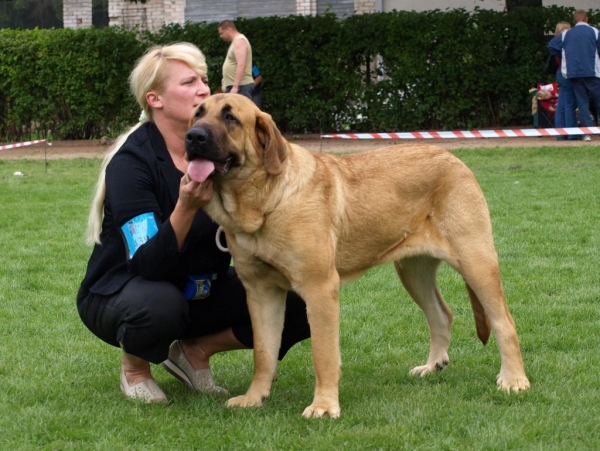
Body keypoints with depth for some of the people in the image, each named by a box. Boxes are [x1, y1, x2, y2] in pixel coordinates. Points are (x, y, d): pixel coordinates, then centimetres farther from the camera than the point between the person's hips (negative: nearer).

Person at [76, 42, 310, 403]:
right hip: (120, 293, -5)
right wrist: (186, 208, -45)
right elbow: (148, 263, -30)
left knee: (297, 307, -15)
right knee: (159, 304, -40)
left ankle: (196, 350, 6)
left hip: (201, 290, 5)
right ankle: (134, 365, -6)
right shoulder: (131, 162, -22)